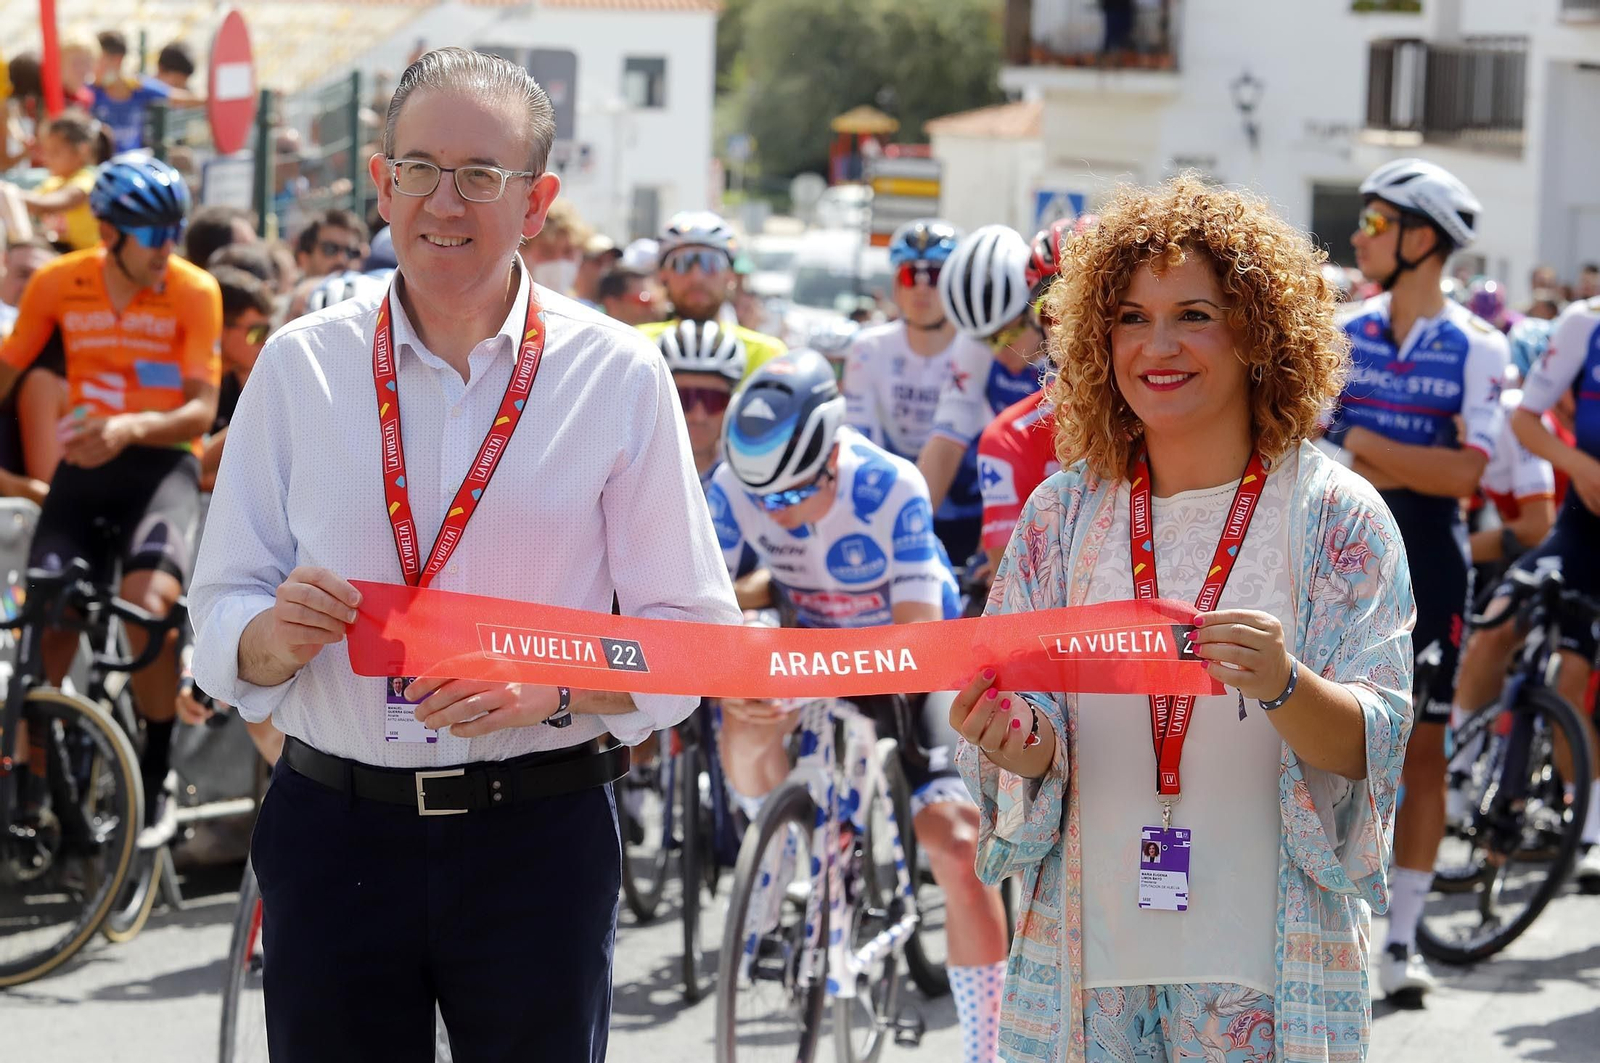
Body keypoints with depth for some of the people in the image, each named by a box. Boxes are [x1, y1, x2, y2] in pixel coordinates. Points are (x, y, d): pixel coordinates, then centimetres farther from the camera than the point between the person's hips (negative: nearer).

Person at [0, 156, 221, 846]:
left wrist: (134, 427, -29)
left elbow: (201, 410, -11)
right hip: (84, 463, 2)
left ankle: (155, 781, -10)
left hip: (161, 464, -2)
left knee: (148, 604, -26)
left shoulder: (193, 292, -8)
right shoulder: (58, 284, -2)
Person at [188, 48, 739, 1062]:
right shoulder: (300, 365, 4)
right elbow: (219, 618, 6)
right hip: (333, 824, 1)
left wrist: (552, 686, -19)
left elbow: (692, 636, -1)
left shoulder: (618, 376, 0)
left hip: (539, 830, -1)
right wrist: (276, 637, -17)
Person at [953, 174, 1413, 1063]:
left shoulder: (1336, 516, -4)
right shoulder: (1063, 513, 5)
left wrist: (1283, 687, -29)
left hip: (1266, 967, -2)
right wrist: (1017, 739, -18)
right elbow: (1036, 741, 4)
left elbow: (1371, 749, -10)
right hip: (1088, 951, 3)